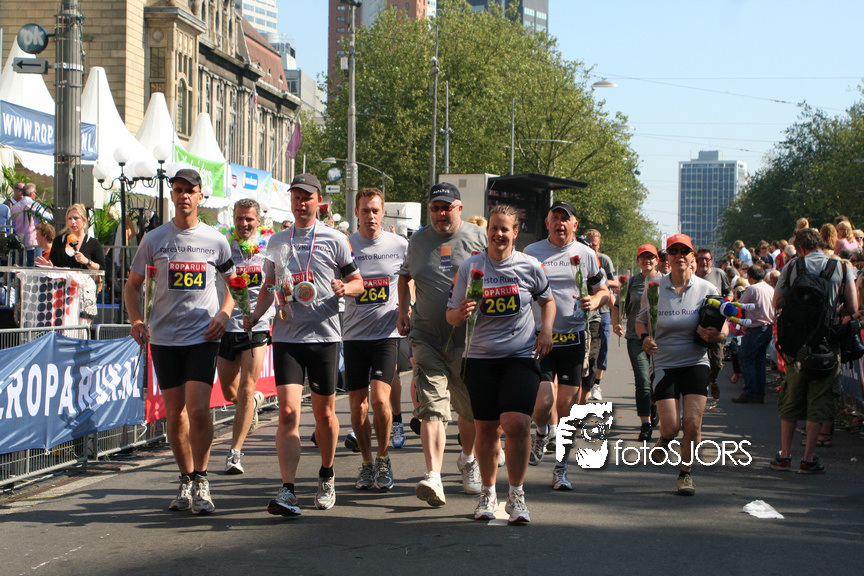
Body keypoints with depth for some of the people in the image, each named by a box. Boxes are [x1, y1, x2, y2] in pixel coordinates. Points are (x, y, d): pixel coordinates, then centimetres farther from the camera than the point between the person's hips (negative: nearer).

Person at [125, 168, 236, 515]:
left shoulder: (216, 241, 5)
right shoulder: (154, 240, 5)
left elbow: (233, 282, 17)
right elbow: (133, 284, 12)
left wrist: (223, 315, 0)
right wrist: (136, 320, -4)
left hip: (203, 335, -2)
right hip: (164, 337, 2)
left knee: (198, 409, -14)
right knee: (174, 412, 6)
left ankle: (200, 481, -1)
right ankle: (186, 482, 20)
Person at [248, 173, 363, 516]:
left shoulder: (334, 240, 2)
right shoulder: (276, 242, 12)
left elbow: (358, 283, 6)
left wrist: (345, 288, -16)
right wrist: (254, 316, 4)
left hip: (324, 334, -1)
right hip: (286, 335, 1)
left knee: (324, 413, 8)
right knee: (288, 412, -11)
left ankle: (327, 476, 31)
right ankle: (287, 491, -16)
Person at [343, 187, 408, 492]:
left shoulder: (400, 245, 2)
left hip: (386, 333, -2)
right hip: (354, 335, 2)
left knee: (380, 399, -16)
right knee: (358, 406, 4)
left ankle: (383, 458, 5)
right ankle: (367, 463, 22)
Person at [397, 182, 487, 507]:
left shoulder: (479, 238, 2)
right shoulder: (418, 241, 10)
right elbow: (406, 274, 27)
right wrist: (404, 308, 15)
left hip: (469, 338, 0)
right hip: (427, 337, 1)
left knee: (471, 408, 11)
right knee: (431, 406, -14)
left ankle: (468, 461, 38)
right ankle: (434, 477, -23)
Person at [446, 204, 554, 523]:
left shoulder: (530, 266, 3)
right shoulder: (469, 267, 0)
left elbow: (547, 300, 20)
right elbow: (451, 315, 4)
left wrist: (546, 330, 4)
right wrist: (461, 313, -18)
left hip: (521, 357, -1)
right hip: (480, 357, 1)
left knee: (517, 423, -16)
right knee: (486, 429, 5)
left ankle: (516, 495, -2)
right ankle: (487, 493, 25)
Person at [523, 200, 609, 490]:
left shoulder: (586, 254, 7)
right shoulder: (531, 252, 5)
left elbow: (603, 291, 16)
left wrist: (595, 300, -7)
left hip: (573, 338, 1)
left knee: (567, 406, 1)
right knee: (542, 403, -14)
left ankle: (561, 469, 15)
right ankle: (542, 434, 22)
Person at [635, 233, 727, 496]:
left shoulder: (706, 289, 0)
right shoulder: (654, 289, 0)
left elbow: (724, 327, 5)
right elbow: (641, 320, 11)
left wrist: (716, 335, -18)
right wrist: (645, 337, -11)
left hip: (696, 362, 0)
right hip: (665, 363, 0)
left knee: (692, 423, -9)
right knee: (671, 427, -9)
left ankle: (685, 473, 12)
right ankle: (664, 438, 30)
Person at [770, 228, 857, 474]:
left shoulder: (791, 269, -1)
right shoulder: (842, 269, -2)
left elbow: (777, 305, 4)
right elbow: (853, 309, -4)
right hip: (828, 343, -1)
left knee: (791, 399, 14)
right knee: (820, 400, 6)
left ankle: (784, 455, 15)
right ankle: (808, 459, 5)